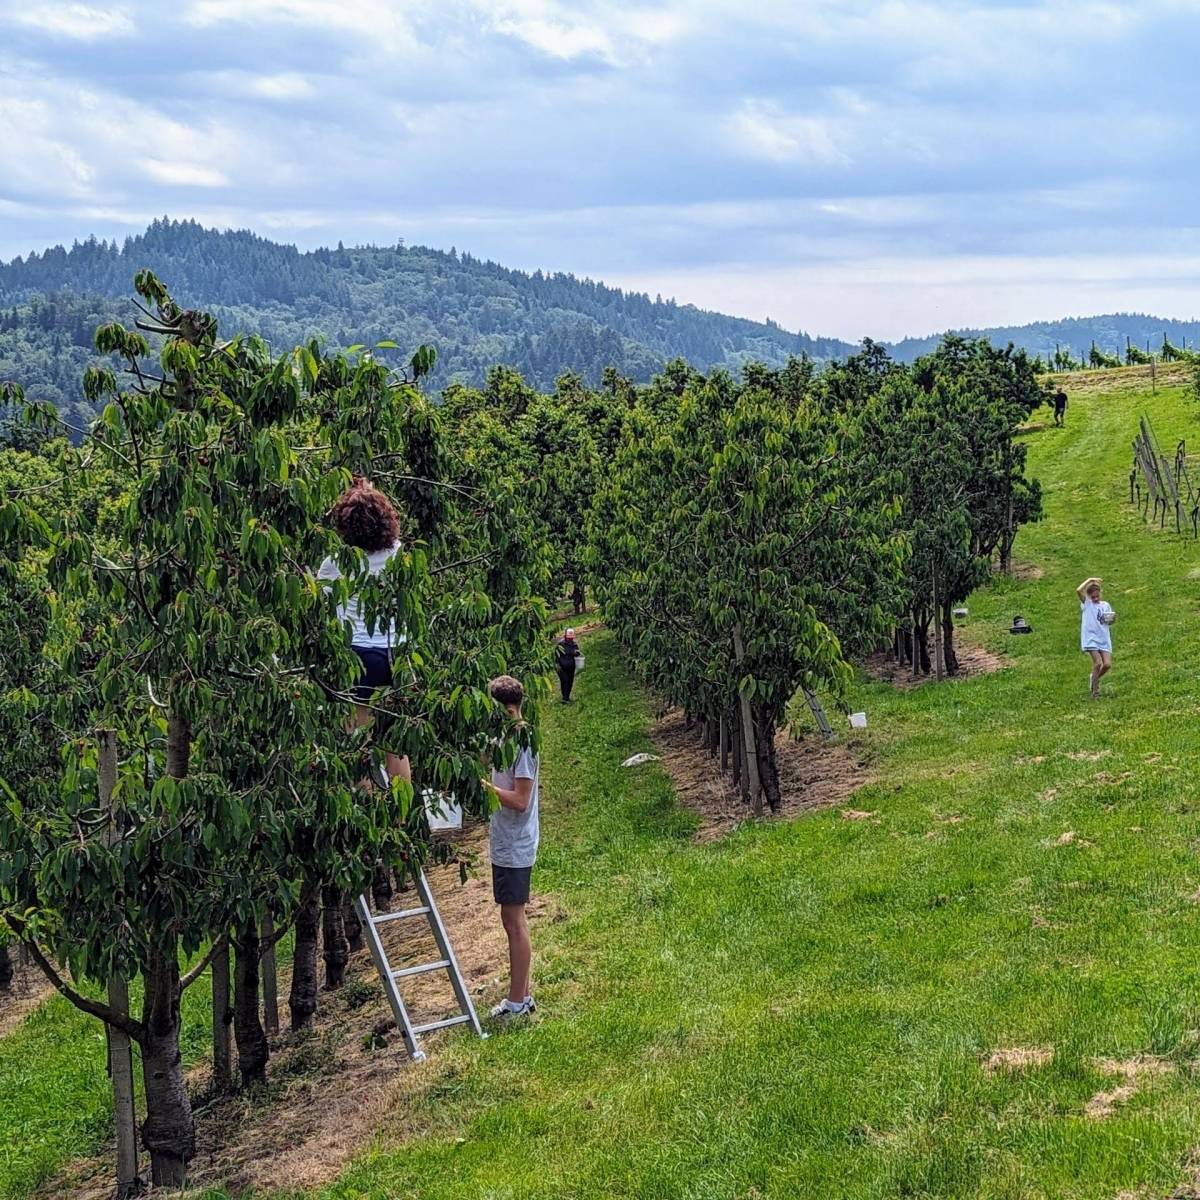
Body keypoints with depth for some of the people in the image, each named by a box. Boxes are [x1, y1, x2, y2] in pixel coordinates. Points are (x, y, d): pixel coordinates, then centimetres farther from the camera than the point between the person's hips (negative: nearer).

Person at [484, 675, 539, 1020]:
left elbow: (520, 800, -22)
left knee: (514, 922, -2)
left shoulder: (522, 744, -19)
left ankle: (517, 1001, 6)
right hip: (506, 845, 10)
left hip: (514, 849, -10)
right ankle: (523, 994, 24)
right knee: (514, 920, 15)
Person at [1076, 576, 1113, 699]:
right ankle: (1095, 691, -4)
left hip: (1104, 639, 4)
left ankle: (1094, 678, 23)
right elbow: (1078, 590, -14)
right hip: (1091, 638, -4)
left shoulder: (1105, 605, 16)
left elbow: (1109, 621, 20)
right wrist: (1089, 580, -6)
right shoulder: (1086, 603, 3)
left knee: (1107, 664, -7)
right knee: (1098, 663, -16)